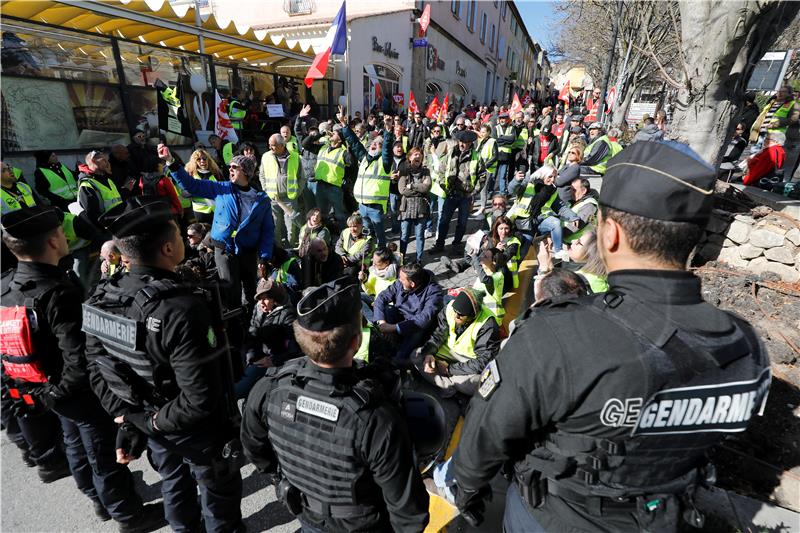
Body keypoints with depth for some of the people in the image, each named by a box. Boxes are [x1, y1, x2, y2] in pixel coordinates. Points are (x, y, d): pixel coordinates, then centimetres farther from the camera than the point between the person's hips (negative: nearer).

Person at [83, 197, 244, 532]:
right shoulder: (182, 309, -36)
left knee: (174, 481, 32)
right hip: (194, 429, -6)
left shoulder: (102, 298, -13)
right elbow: (201, 398, -35)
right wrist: (158, 423, -18)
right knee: (219, 489, 22)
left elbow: (96, 365, -1)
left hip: (142, 420, 7)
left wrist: (125, 416, 3)